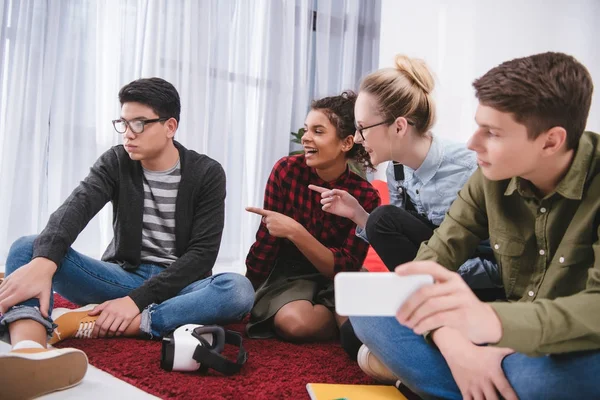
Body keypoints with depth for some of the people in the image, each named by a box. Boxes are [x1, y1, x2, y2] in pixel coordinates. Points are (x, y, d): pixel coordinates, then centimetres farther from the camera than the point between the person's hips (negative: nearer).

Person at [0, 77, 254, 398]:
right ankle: (27, 354, -50)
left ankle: (85, 323, -35)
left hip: (177, 286, -1)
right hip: (123, 277, 2)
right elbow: (76, 207, -20)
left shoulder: (207, 173, -6)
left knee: (239, 290, -35)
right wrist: (43, 262, -41)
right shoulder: (116, 162, 0)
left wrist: (138, 299, -24)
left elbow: (202, 253, -13)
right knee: (28, 248, -19)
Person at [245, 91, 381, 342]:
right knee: (295, 322, -32)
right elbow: (266, 238, -7)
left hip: (337, 278, 0)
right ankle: (336, 315, -1)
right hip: (288, 272, 0)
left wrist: (295, 232, -31)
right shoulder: (287, 170, -14)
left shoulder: (365, 195, -14)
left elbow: (346, 268, -19)